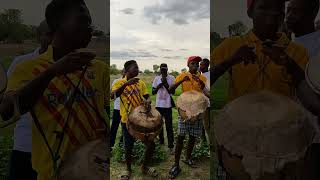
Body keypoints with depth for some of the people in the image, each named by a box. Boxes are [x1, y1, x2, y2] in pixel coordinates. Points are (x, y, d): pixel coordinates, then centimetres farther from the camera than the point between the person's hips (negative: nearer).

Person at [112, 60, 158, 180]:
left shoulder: (141, 83, 8)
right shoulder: (120, 83, -3)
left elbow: (147, 97, 3)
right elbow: (113, 95, -20)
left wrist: (148, 101, -21)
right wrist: (127, 83, -31)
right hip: (127, 120, -3)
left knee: (151, 145, 4)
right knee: (128, 147, 9)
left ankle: (144, 167, 29)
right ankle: (128, 169, 36)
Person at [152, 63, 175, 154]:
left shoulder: (171, 78, -3)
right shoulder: (157, 78, 6)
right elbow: (153, 92, 6)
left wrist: (165, 83, -18)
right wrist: (158, 87, -12)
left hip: (168, 105, -4)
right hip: (158, 105, 4)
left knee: (169, 126, -4)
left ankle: (171, 146, 1)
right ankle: (161, 141, 33)